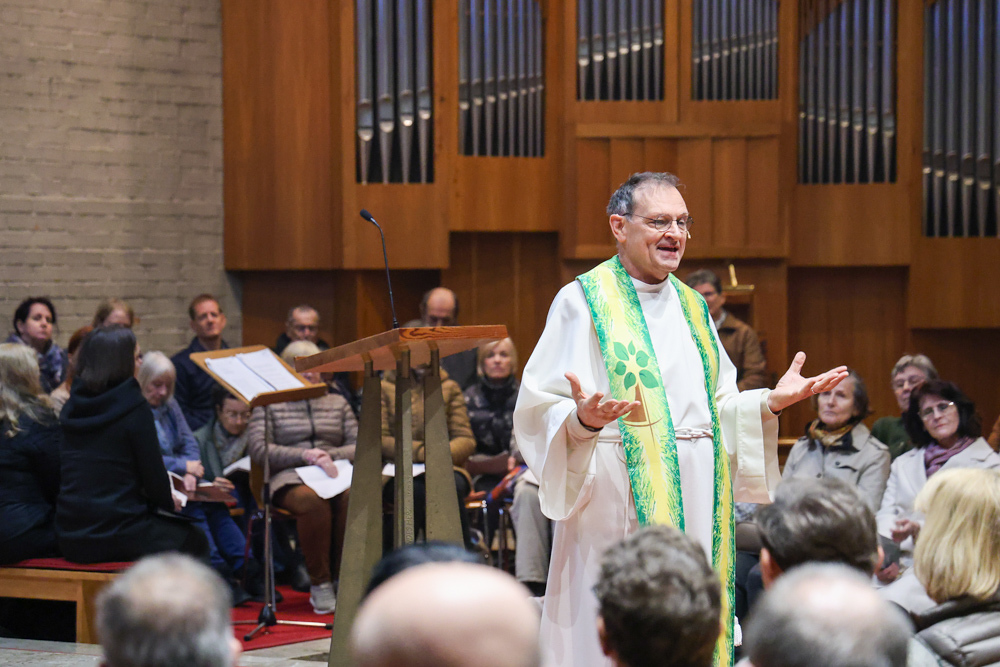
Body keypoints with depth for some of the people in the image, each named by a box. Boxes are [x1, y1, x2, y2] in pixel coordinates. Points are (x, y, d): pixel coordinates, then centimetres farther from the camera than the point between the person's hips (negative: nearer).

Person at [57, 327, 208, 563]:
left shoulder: (72, 406, 6)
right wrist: (169, 502, 14)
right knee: (194, 541, 20)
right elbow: (153, 475, -9)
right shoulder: (134, 407, -12)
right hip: (117, 535, -7)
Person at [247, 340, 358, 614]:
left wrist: (328, 455, -7)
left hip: (335, 475, 3)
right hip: (290, 478, -3)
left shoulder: (337, 403, 23)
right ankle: (319, 583, -29)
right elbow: (259, 450, 0)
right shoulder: (268, 404, 13)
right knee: (312, 500, -38)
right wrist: (306, 456, -10)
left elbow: (358, 446, 14)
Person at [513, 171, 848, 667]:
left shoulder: (691, 307, 17)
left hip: (696, 509, 6)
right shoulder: (584, 302, -3)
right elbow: (540, 413, -10)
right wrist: (584, 420, -30)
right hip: (619, 508, -6)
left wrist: (772, 402, 4)